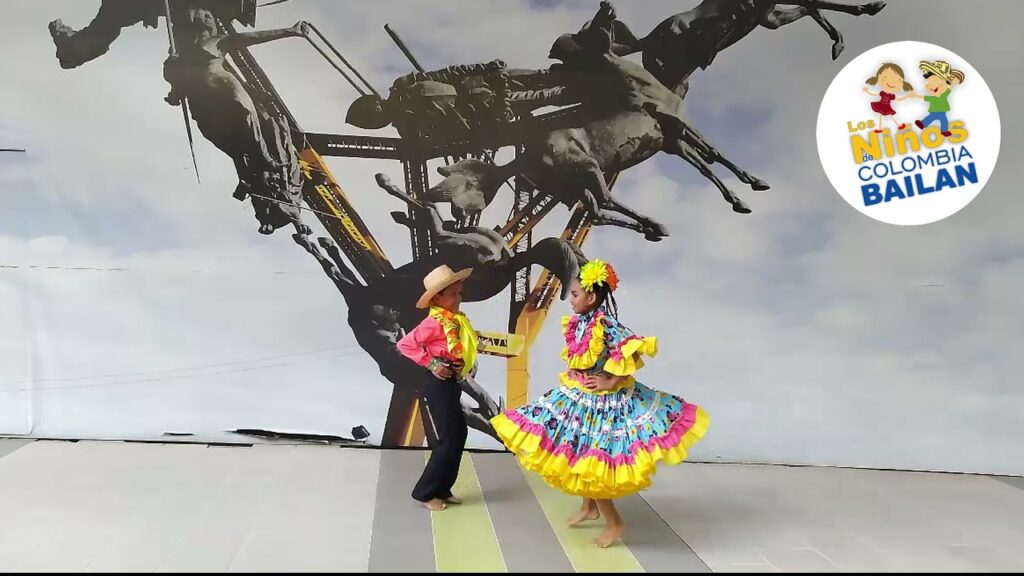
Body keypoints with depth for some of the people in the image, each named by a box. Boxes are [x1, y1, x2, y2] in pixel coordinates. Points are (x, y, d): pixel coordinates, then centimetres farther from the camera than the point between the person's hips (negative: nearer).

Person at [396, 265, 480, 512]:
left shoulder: (458, 319, 9)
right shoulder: (434, 322, -16)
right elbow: (405, 344, -19)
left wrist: (471, 365, 6)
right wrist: (431, 364, -19)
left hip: (451, 382, 9)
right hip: (437, 382, -9)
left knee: (459, 432, 12)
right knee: (450, 436, -7)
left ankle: (442, 489, 22)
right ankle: (425, 492, 3)